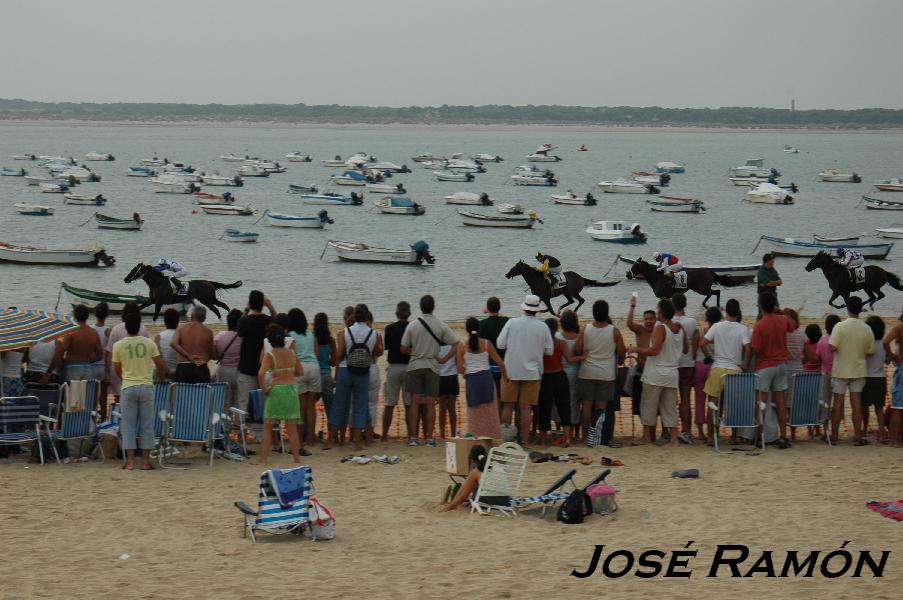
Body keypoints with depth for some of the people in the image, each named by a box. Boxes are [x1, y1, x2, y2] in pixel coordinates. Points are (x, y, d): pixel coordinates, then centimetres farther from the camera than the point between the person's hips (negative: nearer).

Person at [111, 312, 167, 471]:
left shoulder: (118, 345, -3)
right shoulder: (149, 343, -2)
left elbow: (117, 370, 6)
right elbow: (160, 365, 1)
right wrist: (163, 379, 22)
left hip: (128, 387, -1)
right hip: (147, 386, 1)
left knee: (128, 425, 4)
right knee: (147, 425, 6)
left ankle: (130, 461, 0)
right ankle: (146, 460, 5)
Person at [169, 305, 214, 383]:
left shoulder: (182, 327, 5)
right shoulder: (208, 331, 4)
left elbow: (173, 343, -11)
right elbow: (211, 355, 8)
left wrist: (188, 356, -10)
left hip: (183, 367, 1)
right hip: (201, 368, -1)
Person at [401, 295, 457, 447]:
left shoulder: (412, 326, -5)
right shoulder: (441, 326, -6)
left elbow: (403, 349, -2)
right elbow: (456, 344, -6)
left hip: (414, 366, 1)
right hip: (432, 367, -1)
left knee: (415, 402, 4)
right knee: (430, 403, 3)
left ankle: (413, 437, 2)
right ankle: (429, 437, 2)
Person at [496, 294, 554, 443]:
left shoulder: (512, 323, -7)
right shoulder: (543, 327, -5)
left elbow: (501, 344, -7)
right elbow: (549, 350, 1)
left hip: (511, 371, 0)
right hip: (532, 372, 0)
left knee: (508, 406, 9)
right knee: (526, 408, 4)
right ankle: (524, 440, 4)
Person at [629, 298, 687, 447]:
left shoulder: (660, 328, -13)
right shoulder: (680, 329, 6)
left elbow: (654, 350, -21)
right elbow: (686, 349, 17)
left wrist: (636, 349, -9)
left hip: (656, 374, -6)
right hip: (672, 374, 6)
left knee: (648, 406, 6)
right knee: (670, 407, 9)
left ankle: (647, 436, 10)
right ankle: (673, 438, 2)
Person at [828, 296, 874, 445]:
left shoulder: (840, 326, -15)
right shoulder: (867, 329, -4)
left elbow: (832, 347, -21)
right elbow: (870, 351, 2)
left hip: (840, 370, -2)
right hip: (858, 371, 2)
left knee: (838, 402, 6)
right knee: (856, 403, 6)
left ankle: (834, 435, 11)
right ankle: (857, 436, 4)